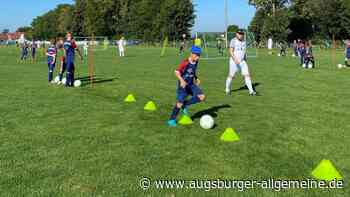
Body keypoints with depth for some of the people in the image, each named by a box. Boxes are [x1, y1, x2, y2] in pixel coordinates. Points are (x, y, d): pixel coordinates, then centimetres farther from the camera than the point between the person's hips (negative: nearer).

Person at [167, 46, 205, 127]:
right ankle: (172, 120, 7)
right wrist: (182, 80, -34)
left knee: (202, 97, -9)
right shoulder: (185, 63, -19)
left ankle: (185, 104, 9)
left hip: (191, 84, 6)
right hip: (183, 85, -6)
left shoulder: (196, 62, 2)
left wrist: (196, 79, 14)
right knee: (180, 103, -9)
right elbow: (177, 72, -22)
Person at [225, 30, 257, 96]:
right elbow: (231, 51, -18)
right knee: (231, 76, 4)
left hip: (242, 61, 5)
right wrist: (235, 59, -31)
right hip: (234, 61, -5)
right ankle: (227, 90, 25)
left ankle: (251, 91, -5)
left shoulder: (244, 41, 8)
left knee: (247, 75, -5)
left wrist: (245, 60, 19)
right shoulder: (233, 41, -10)